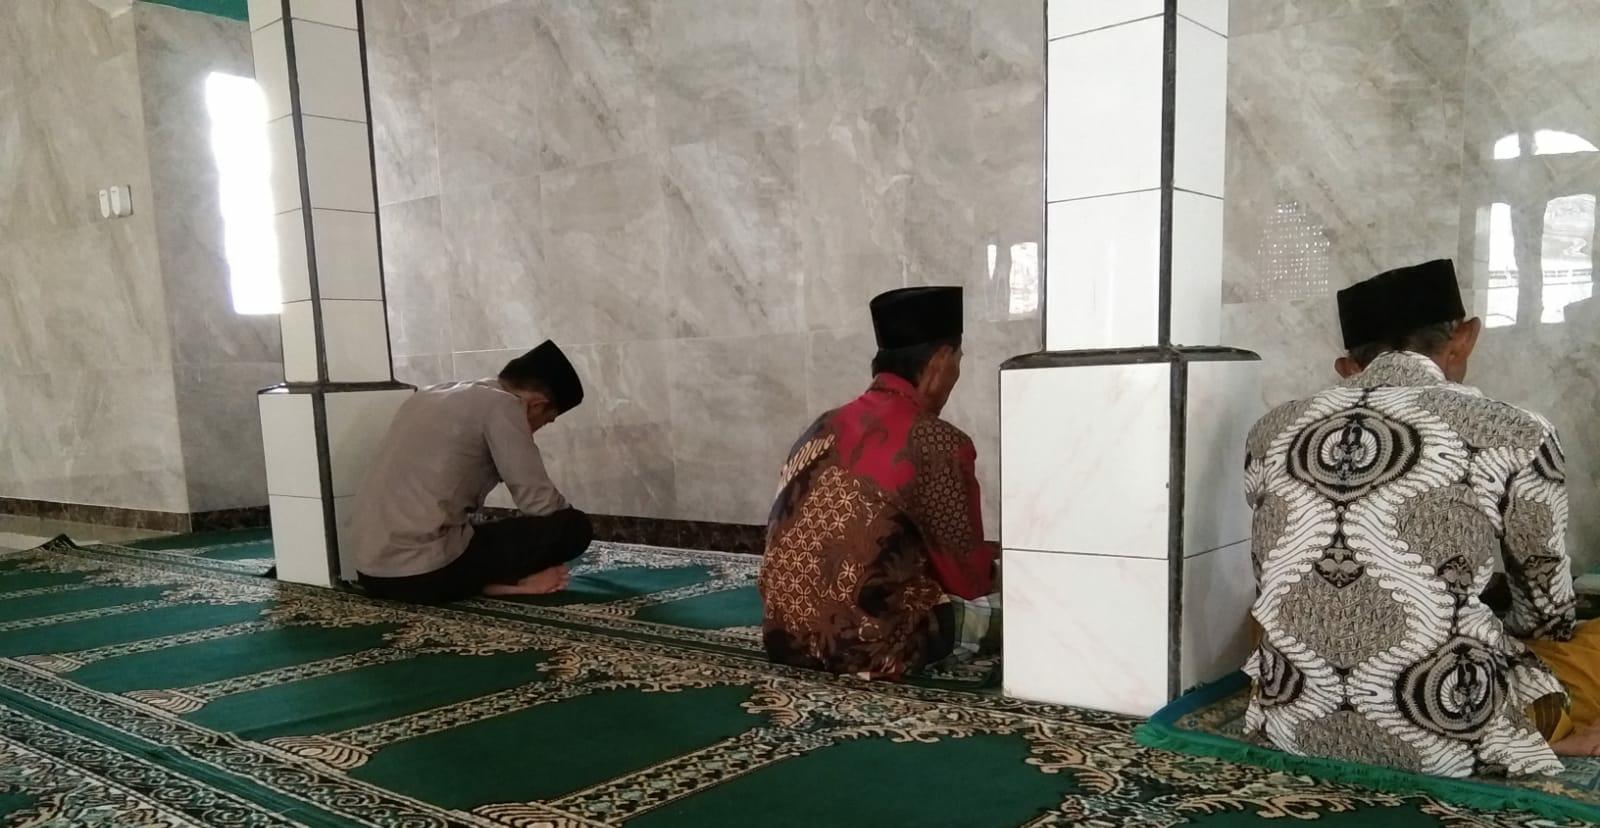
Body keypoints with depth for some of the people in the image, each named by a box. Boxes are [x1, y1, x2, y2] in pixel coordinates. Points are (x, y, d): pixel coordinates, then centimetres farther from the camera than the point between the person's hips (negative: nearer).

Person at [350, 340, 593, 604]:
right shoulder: (501, 406, -4)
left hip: (372, 572, 8)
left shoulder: (433, 396, 20)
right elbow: (540, 502, -6)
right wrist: (568, 524, 15)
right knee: (575, 526, -2)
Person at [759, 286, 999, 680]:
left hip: (786, 635, 8)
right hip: (862, 644, -8)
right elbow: (968, 572, -3)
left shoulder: (826, 426, 9)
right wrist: (993, 575, 23)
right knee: (997, 602, 11)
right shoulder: (936, 442, -12)